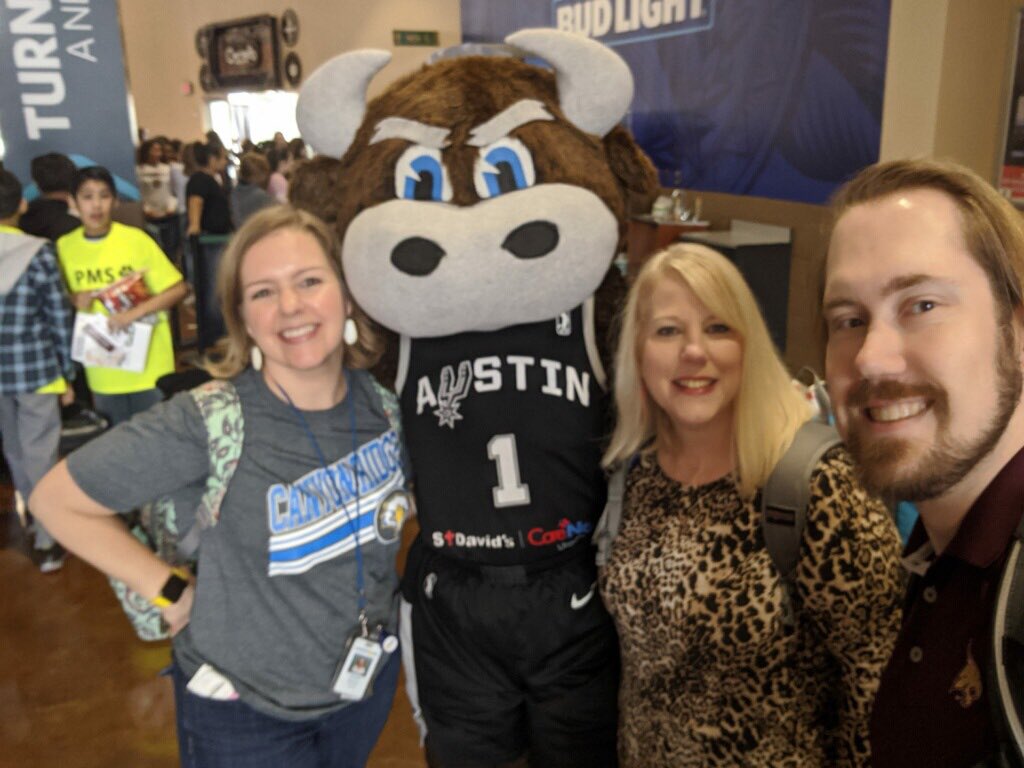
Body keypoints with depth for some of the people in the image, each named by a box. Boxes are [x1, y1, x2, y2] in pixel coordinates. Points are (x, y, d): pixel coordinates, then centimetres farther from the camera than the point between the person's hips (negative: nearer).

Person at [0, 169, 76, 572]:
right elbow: (60, 318, -8)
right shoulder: (38, 252, -10)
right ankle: (47, 541, 12)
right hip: (35, 369, -3)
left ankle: (35, 522, 33)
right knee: (40, 455, 5)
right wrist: (67, 373, 2)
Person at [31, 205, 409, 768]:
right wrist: (169, 592, -15)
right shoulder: (209, 422, -26)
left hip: (372, 675, 4)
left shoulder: (381, 397, -12)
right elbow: (57, 499, -17)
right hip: (246, 708, -4)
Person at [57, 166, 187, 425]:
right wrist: (74, 302, -11)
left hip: (148, 365, -3)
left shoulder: (136, 239, -10)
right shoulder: (64, 247, 0)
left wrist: (137, 311, -21)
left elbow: (177, 289, -8)